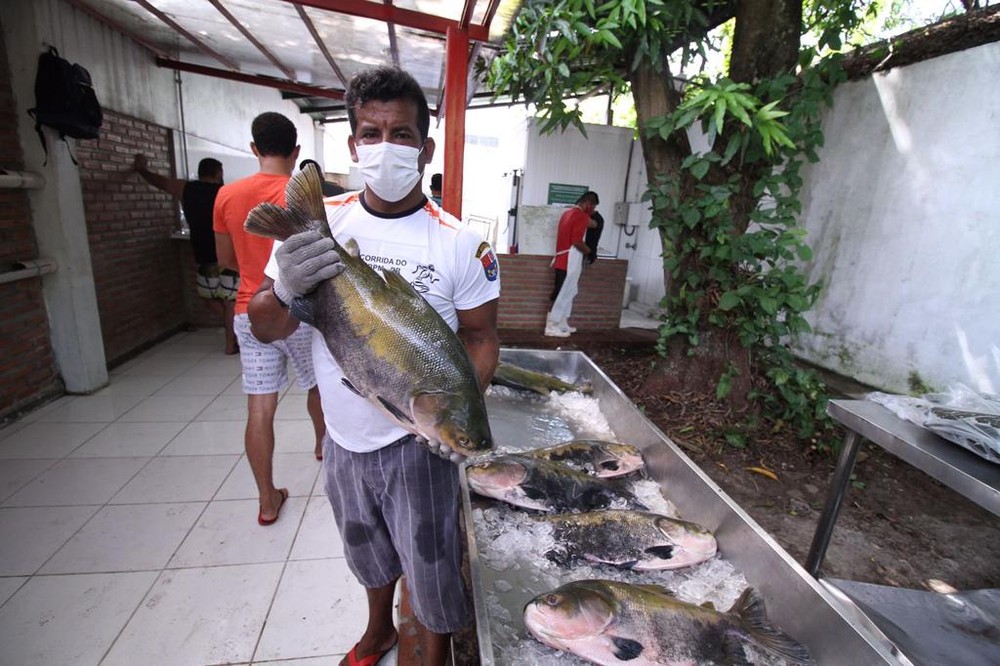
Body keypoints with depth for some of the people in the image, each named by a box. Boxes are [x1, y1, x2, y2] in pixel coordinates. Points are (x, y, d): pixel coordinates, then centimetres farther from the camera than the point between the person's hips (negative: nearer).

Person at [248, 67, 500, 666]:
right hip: (344, 436, 4)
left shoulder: (461, 244, -13)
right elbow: (265, 328, -5)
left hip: (417, 441, -3)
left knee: (431, 569, 14)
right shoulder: (318, 223, -6)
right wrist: (286, 291, -28)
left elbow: (481, 336, -8)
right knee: (369, 554, 28)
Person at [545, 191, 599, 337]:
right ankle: (552, 326, 2)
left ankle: (562, 324, 22)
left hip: (564, 259, 10)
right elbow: (577, 241, -21)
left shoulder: (569, 212, 16)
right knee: (563, 293, -4)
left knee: (568, 292, 16)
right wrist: (588, 251, -4)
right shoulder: (580, 215, -14)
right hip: (570, 262, -10)